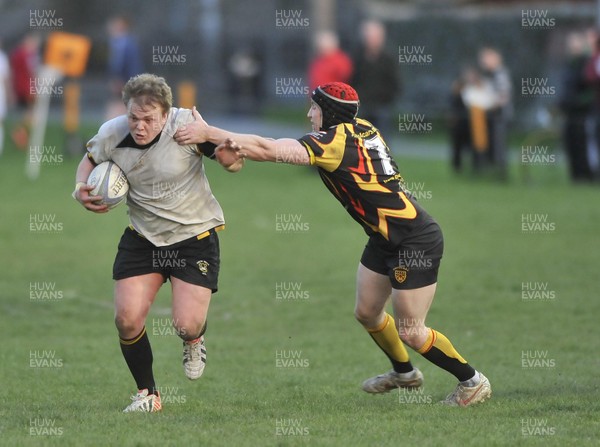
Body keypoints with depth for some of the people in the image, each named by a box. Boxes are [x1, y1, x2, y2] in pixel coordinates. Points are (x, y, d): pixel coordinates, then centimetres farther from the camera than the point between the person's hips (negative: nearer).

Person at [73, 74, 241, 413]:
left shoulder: (187, 125, -21)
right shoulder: (111, 134, -11)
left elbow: (233, 164, -17)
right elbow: (90, 160, 12)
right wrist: (82, 189, -8)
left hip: (195, 235, -3)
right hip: (142, 238, 3)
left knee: (186, 325, -13)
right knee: (127, 319, -8)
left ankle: (195, 341, 29)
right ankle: (147, 394, 17)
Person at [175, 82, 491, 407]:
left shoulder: (335, 141, -20)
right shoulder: (360, 128, 5)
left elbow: (268, 149, -24)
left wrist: (208, 133, -21)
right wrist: (239, 148, -8)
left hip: (416, 242, -9)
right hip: (385, 239, 9)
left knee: (410, 331, -2)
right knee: (367, 313, 18)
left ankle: (473, 382, 13)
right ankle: (404, 372, 39)